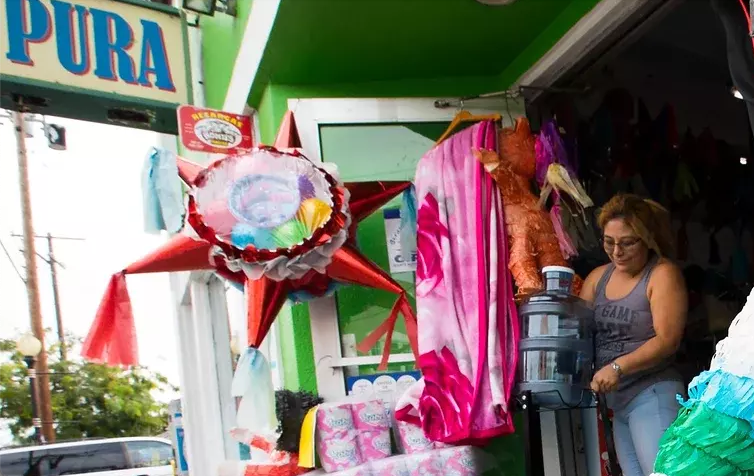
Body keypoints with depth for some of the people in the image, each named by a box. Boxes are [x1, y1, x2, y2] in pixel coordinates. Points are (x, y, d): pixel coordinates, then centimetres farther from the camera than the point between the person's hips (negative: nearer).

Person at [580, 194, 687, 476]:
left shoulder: (662, 274, -8)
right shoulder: (598, 277, 11)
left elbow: (667, 340, -15)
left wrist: (618, 367, -25)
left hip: (652, 394, -6)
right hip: (614, 400, 6)